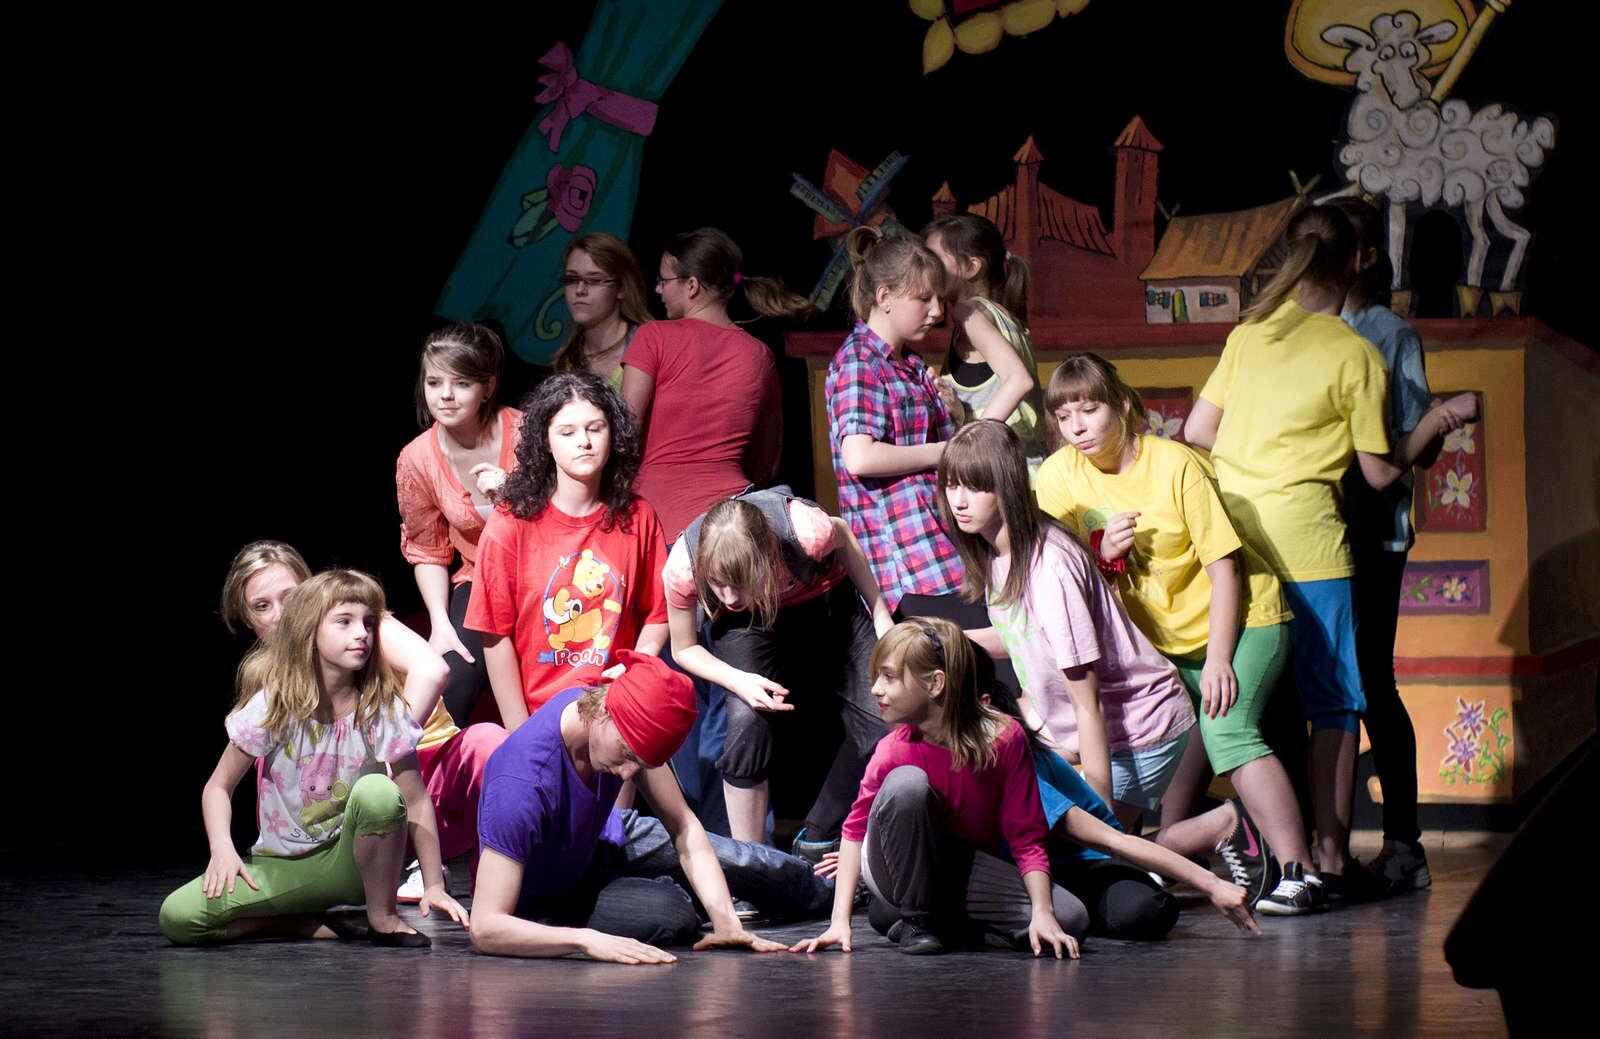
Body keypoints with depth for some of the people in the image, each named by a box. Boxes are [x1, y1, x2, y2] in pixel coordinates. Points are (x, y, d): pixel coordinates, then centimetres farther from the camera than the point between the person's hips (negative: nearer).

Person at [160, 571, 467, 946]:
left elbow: (417, 801, -5)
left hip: (349, 861, -1)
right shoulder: (271, 706, -9)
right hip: (283, 867, 1)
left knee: (378, 792, -34)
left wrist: (434, 886, -11)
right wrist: (222, 849, -23)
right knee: (176, 918, -23)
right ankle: (307, 924, -5)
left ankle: (382, 917, -13)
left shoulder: (382, 708, -8)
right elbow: (218, 787, -4)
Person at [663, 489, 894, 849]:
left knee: (883, 719, -15)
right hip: (744, 625, -1)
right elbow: (684, 649, -13)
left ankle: (816, 841, 6)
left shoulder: (806, 533, -40)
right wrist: (738, 681, -33)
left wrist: (882, 618, -6)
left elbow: (844, 536, -12)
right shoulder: (682, 567, -34)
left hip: (824, 601, 1)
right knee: (747, 719, -27)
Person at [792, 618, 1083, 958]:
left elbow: (1027, 838, -13)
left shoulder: (1005, 738, -17)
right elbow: (856, 830, -9)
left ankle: (951, 917, 4)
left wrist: (1042, 914, -24)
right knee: (906, 783, -32)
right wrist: (840, 921, -18)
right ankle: (914, 918, -15)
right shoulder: (893, 752, -17)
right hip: (904, 871, -2)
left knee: (1072, 921, -23)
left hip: (969, 871, 2)